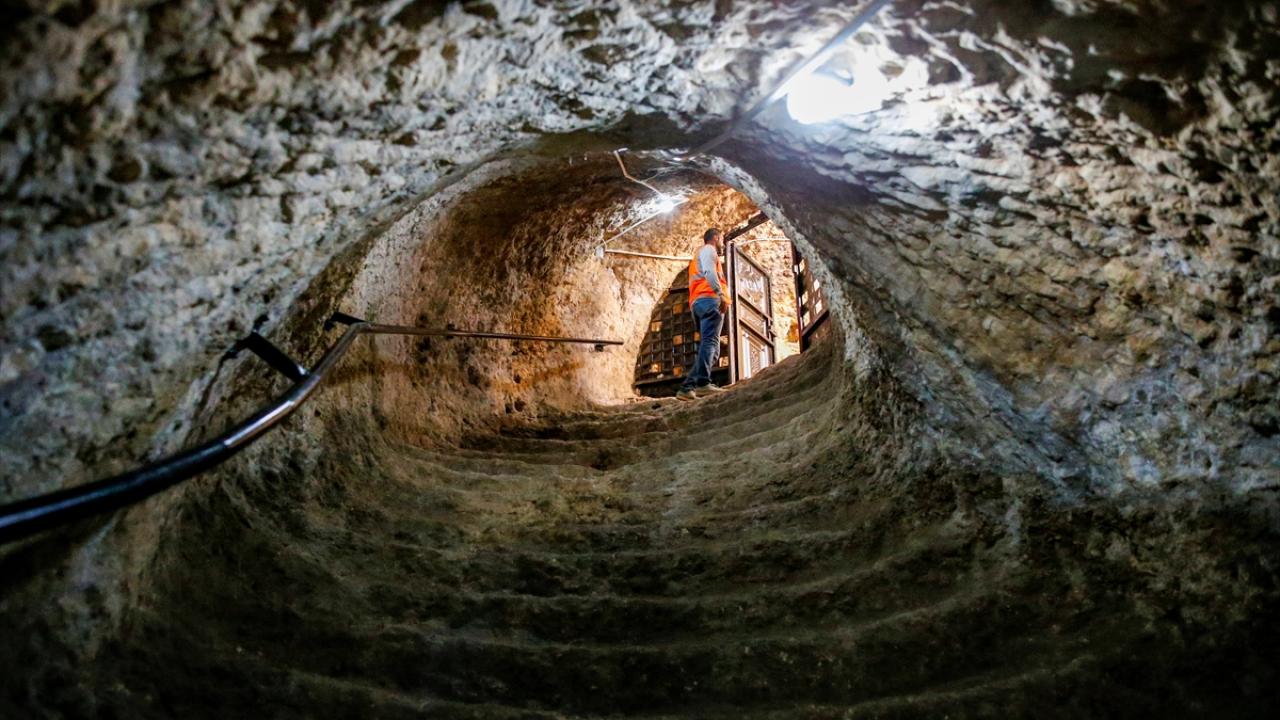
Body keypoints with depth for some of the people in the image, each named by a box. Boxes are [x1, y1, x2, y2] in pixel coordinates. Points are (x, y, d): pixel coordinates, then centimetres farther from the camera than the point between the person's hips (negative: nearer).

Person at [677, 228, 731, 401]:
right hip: (709, 299, -9)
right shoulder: (708, 249, 9)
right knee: (710, 342, -22)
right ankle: (703, 383, -37)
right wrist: (721, 294, -22)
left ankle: (688, 387, -9)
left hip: (697, 303, 9)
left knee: (710, 347, 3)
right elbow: (709, 271, -12)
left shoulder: (701, 254, 38)